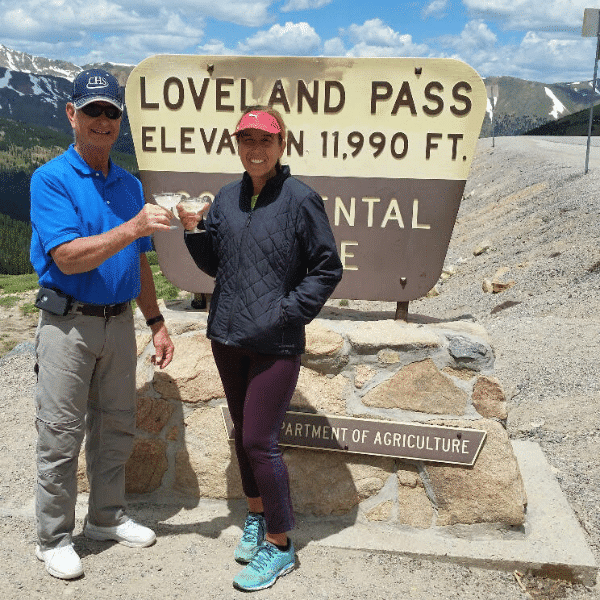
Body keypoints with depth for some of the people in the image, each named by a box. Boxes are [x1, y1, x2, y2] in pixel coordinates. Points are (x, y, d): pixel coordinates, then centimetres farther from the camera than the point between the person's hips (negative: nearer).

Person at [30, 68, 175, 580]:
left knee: (116, 427, 15)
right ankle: (54, 538, 20)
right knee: (61, 435, 3)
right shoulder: (51, 179, -10)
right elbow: (67, 257, -21)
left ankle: (107, 517, 33)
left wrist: (156, 322, 12)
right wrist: (132, 228, -30)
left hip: (120, 321, 6)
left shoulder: (130, 185, 9)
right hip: (68, 323, -6)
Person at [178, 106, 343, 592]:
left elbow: (328, 269, -6)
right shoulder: (226, 199, 8)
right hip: (227, 336, 6)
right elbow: (214, 264, 13)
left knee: (259, 441, -5)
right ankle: (256, 516, 37)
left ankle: (279, 545, 13)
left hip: (275, 343, -6)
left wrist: (289, 311, -13)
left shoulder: (300, 199, -9)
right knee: (243, 432, 17)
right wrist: (194, 228, -4)